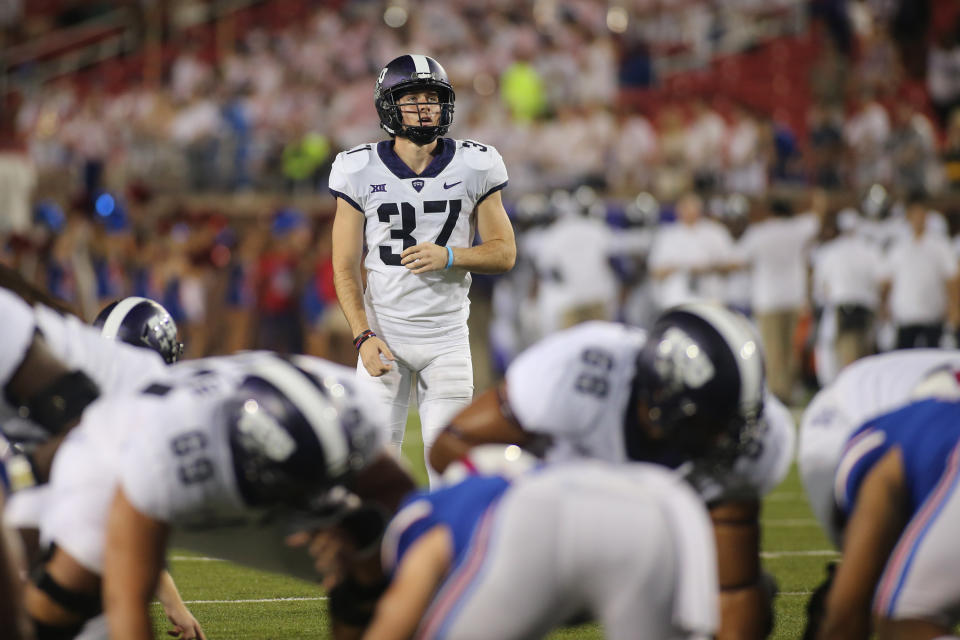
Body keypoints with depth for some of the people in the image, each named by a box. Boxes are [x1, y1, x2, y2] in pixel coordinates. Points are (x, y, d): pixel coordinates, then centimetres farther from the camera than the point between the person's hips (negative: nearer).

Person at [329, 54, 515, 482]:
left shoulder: (472, 167, -1)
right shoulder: (361, 173, -3)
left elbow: (504, 252, 3)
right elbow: (345, 268, -1)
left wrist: (448, 257, -16)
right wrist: (363, 336, -13)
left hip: (447, 336, 1)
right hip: (385, 332, -1)